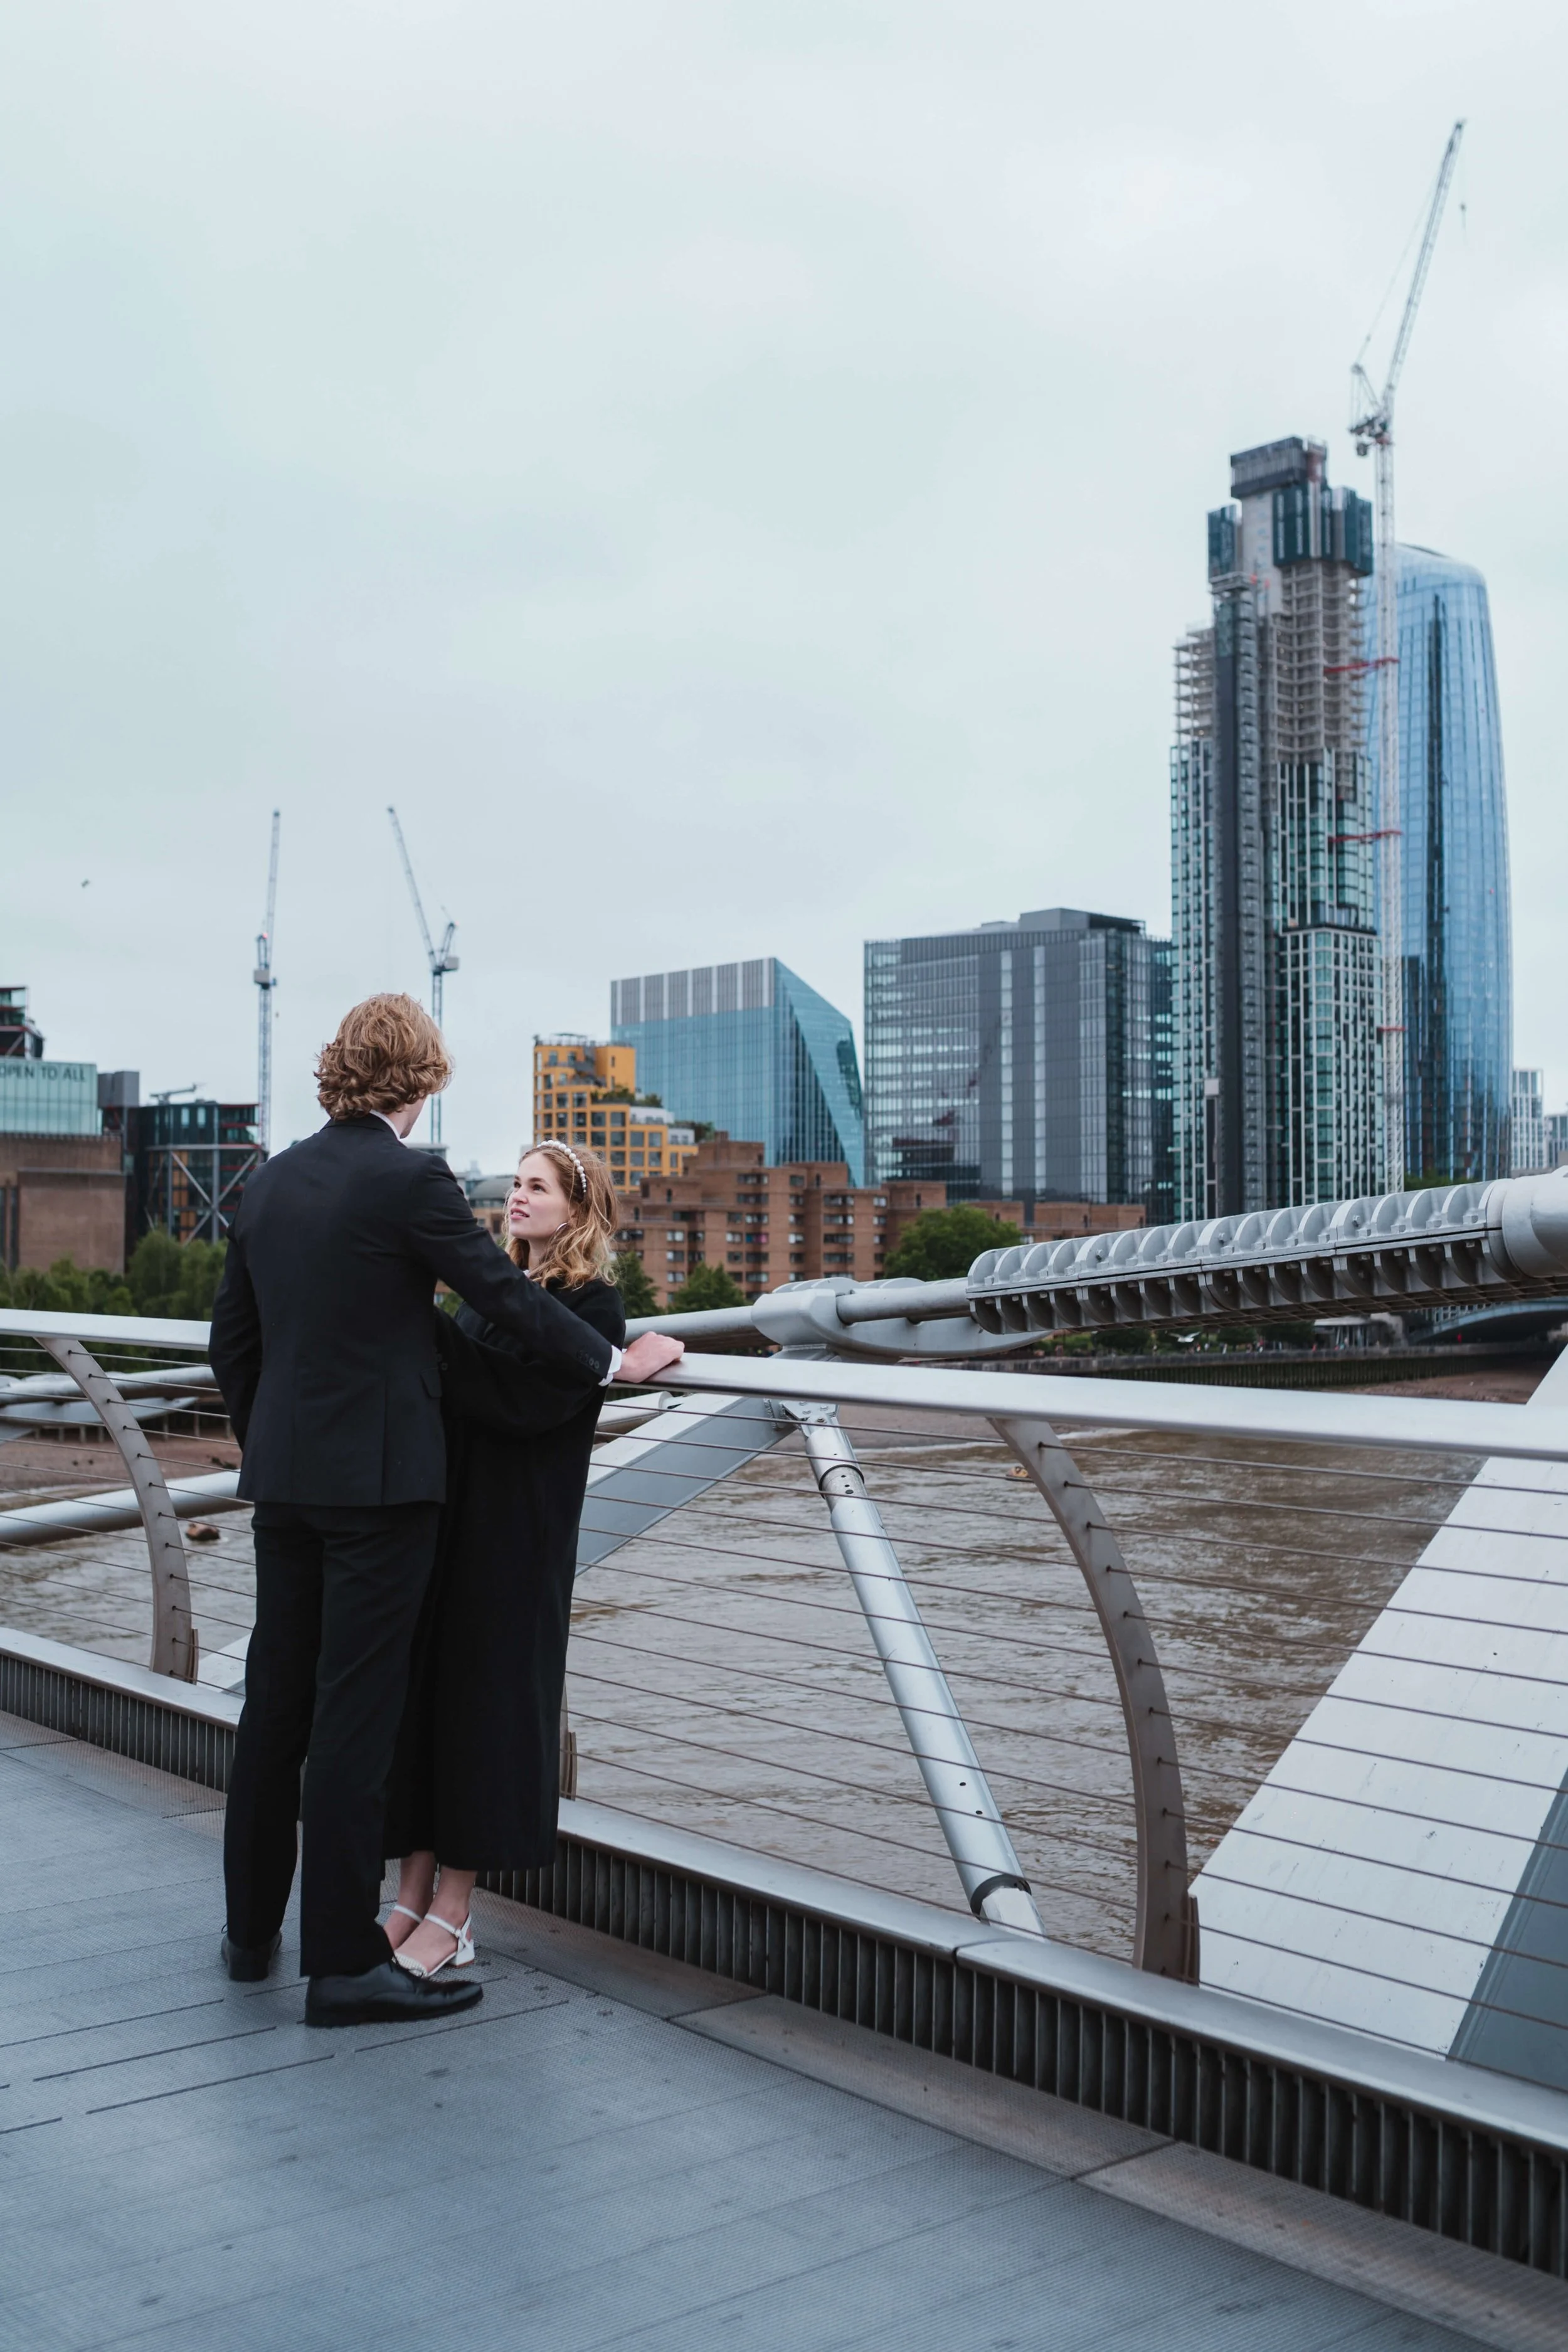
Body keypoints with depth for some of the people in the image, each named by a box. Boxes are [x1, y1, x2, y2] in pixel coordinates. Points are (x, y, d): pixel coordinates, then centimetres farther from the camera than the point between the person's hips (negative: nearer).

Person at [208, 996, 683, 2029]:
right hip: (379, 1478, -7)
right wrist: (617, 1360, 0)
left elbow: (234, 1337, 14)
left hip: (284, 1476, 7)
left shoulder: (272, 1181, 8)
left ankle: (252, 1930, 29)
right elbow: (508, 1292, -13)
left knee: (276, 1700, 16)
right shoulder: (411, 1180, -14)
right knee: (355, 1712, -1)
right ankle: (344, 1964, 6)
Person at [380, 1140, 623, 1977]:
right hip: (445, 1519, 7)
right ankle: (414, 1897, 16)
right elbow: (450, 1391, 11)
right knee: (416, 1693, 6)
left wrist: (430, 1332, -23)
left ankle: (451, 1917, 7)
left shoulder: (592, 1308, -8)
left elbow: (522, 1400, -21)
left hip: (515, 1538, -7)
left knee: (482, 1697, -2)